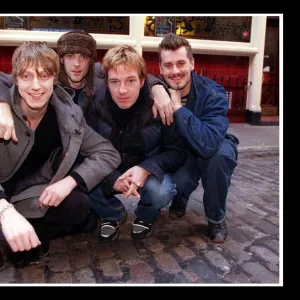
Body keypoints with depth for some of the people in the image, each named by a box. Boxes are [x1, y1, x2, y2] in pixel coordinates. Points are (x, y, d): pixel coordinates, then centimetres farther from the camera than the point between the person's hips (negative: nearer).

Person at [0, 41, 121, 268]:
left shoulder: (68, 115, -13)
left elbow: (108, 153, -13)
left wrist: (70, 181, -28)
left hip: (28, 196, 3)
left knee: (77, 205, -23)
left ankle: (27, 241, 0)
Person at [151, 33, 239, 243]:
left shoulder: (213, 94, -32)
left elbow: (208, 144, -45)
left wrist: (178, 107, -42)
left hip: (214, 151, -1)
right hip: (178, 153, 2)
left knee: (222, 154, -39)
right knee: (177, 183, -32)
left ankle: (217, 218, -11)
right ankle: (180, 200, 12)